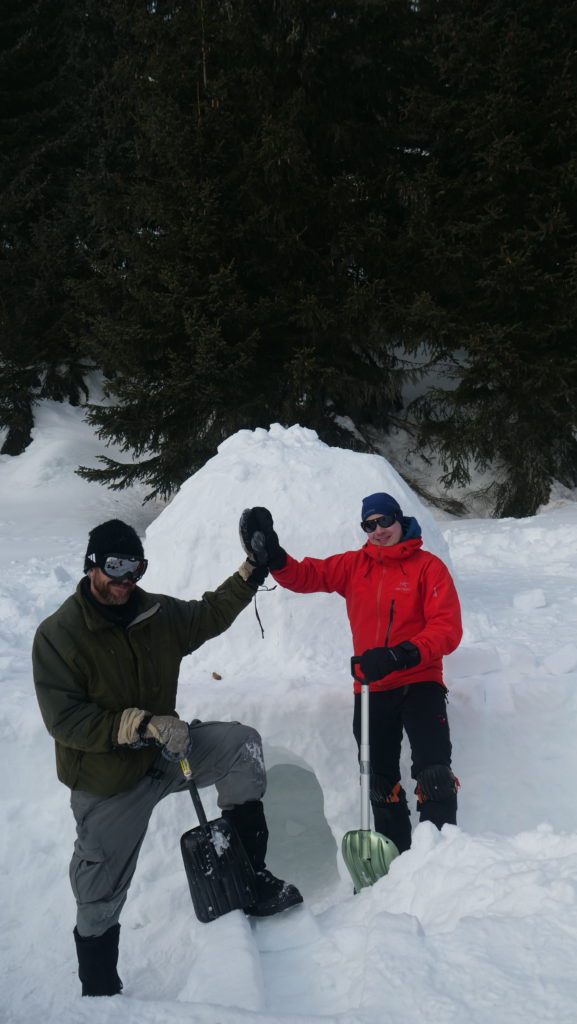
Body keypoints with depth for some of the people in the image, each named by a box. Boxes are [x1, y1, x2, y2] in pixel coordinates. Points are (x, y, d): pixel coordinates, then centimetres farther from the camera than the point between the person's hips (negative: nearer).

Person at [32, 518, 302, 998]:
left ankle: (250, 875, -2)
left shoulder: (159, 614, -5)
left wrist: (251, 572, 6)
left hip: (160, 750, 5)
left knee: (241, 744, -13)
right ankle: (100, 992, 33)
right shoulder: (57, 634, -21)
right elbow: (64, 719, -24)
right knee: (100, 898, 8)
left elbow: (207, 615, 15)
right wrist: (143, 724, -32)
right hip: (107, 782, -4)